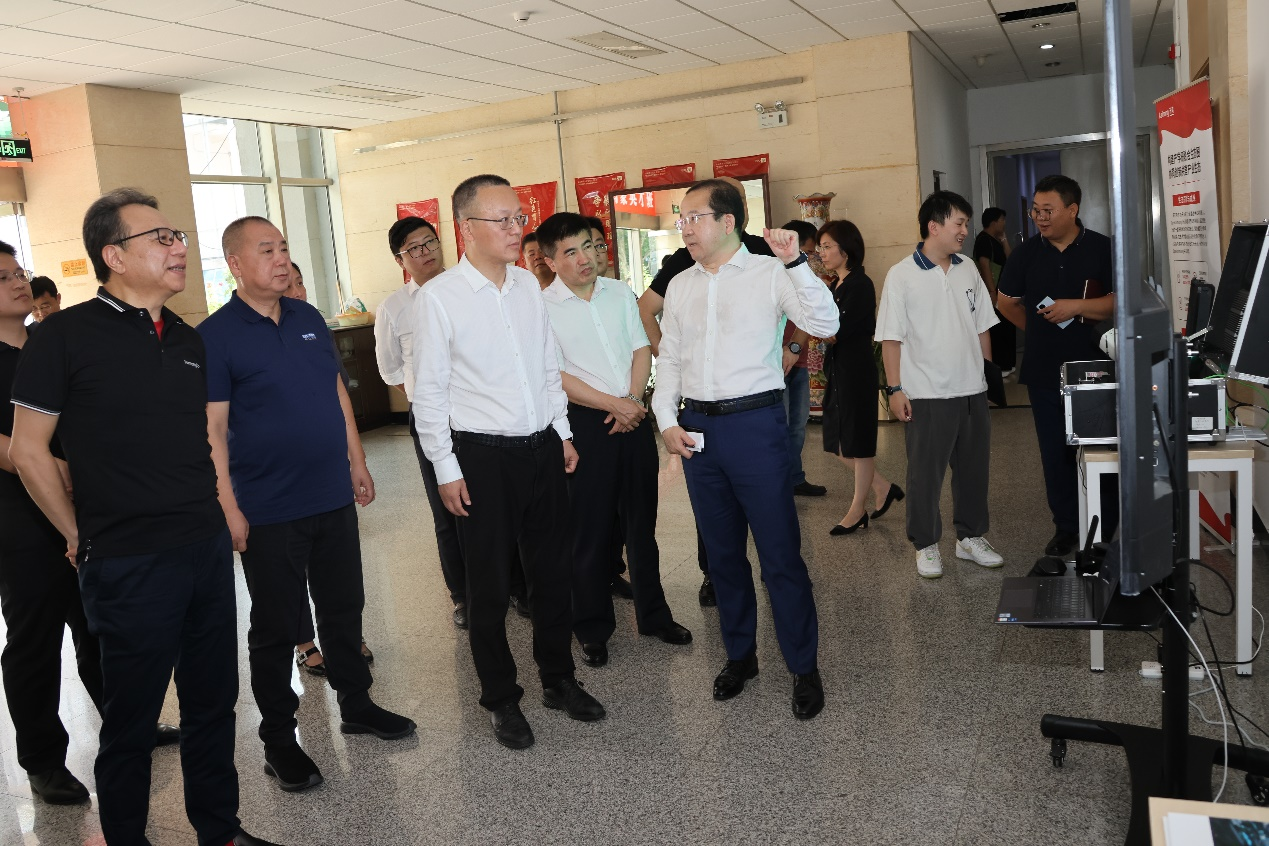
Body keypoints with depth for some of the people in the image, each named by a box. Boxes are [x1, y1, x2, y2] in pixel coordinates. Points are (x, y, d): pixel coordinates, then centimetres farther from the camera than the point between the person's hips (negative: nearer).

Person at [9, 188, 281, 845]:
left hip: (208, 549, 6)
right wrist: (82, 538, -1)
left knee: (213, 701, 16)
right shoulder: (66, 336, -9)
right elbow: (28, 451, -6)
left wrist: (217, 516, 14)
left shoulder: (187, 339, 9)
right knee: (131, 722, 9)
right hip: (130, 565, -6)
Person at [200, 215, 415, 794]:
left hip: (333, 497, 6)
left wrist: (357, 461, 12)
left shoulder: (308, 318, 8)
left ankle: (356, 704, 33)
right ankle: (278, 739, 22)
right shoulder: (215, 336, -10)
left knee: (344, 607, 16)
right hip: (268, 511, -5)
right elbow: (212, 430, -12)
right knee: (276, 625, 7)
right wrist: (229, 508, -16)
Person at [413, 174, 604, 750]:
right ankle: (501, 700, 26)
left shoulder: (528, 286, 6)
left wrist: (563, 434, 12)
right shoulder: (438, 297, -11)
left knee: (553, 571, 15)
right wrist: (446, 470, -10)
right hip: (482, 457, -5)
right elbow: (429, 392, -9)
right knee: (488, 587, 8)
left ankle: (558, 680, 35)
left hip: (543, 449, 5)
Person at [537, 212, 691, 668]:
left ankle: (653, 613, 29)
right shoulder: (544, 307, -7)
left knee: (641, 522, 14)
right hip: (586, 424, -4)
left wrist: (633, 400, -8)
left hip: (633, 416, 4)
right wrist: (613, 405, -14)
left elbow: (641, 349, 8)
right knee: (590, 529, 4)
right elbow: (556, 377, -11)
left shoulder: (620, 292, 8)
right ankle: (593, 628, 19)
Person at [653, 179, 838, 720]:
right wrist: (667, 421, 4)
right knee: (722, 552, 15)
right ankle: (739, 655, 32)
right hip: (696, 429, 5)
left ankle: (804, 669, 14)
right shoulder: (680, 286, 11)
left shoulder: (769, 274, -4)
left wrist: (795, 262, -24)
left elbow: (824, 325, -15)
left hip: (754, 422, -5)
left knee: (780, 553, -1)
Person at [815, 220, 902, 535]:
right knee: (836, 442, 12)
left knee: (858, 441, 2)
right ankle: (883, 487, 26)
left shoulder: (860, 285, -14)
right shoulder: (837, 286, 14)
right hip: (837, 370, 9)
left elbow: (837, 331, -21)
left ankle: (857, 510, 13)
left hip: (857, 370, -9)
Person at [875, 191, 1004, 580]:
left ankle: (970, 537, 29)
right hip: (927, 395, -5)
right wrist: (895, 389, -12)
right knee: (925, 474, 4)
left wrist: (987, 372, 14)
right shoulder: (901, 276, -8)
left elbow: (982, 328, 15)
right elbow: (891, 338, -8)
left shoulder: (968, 270, 8)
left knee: (974, 468, 13)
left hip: (973, 390, 5)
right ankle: (926, 544, 18)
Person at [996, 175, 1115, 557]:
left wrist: (1075, 307, -18)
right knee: (1056, 452, 7)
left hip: (1095, 367, -3)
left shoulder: (1102, 249, -3)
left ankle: (1109, 526, 15)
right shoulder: (1026, 252, 6)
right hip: (1045, 371, 3)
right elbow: (1008, 303, 17)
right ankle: (1066, 527, 18)